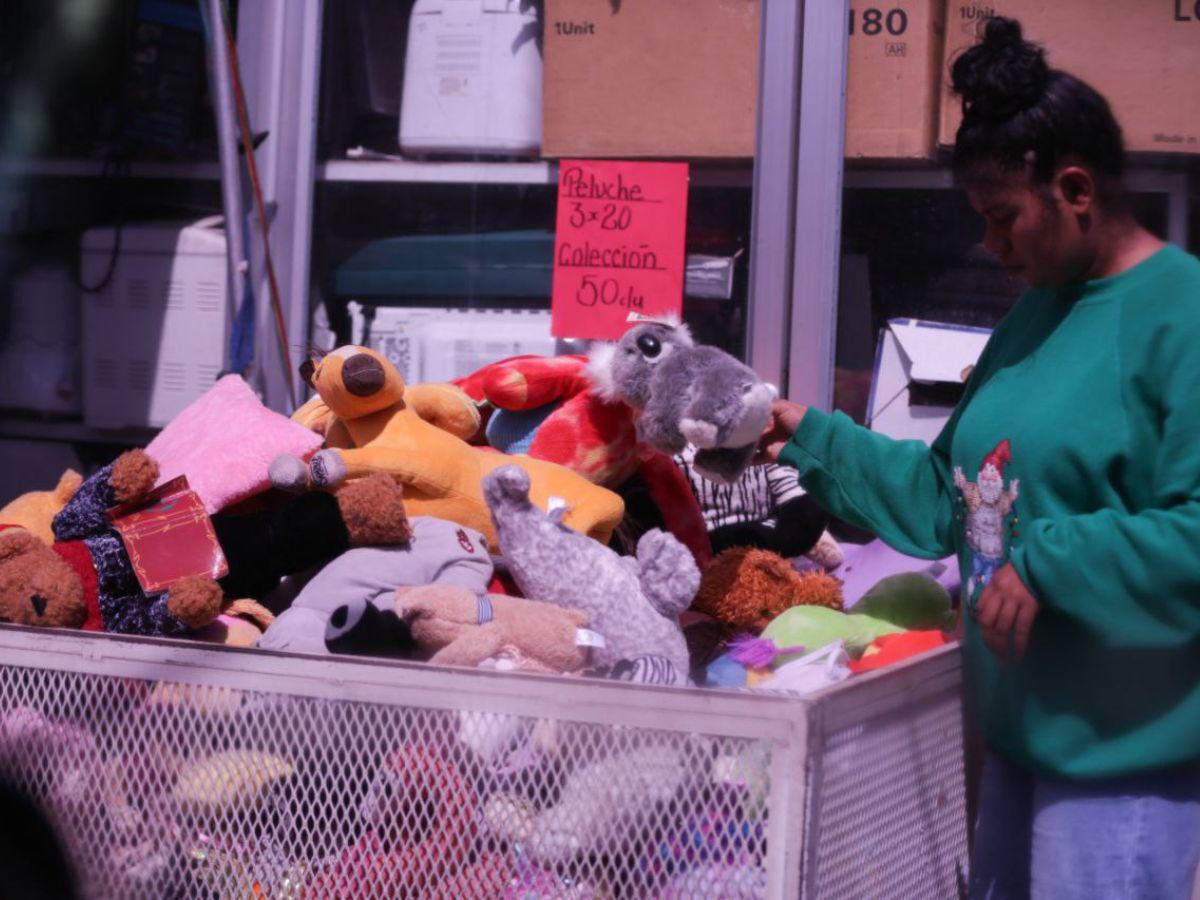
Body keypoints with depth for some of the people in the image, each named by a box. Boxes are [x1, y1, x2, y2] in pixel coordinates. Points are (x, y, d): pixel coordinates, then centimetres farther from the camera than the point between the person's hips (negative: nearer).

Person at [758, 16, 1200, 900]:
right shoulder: (1039, 311, 13)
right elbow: (953, 494, 18)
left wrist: (1045, 567, -25)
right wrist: (814, 440, 14)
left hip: (1124, 745, -9)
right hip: (1026, 724, 9)